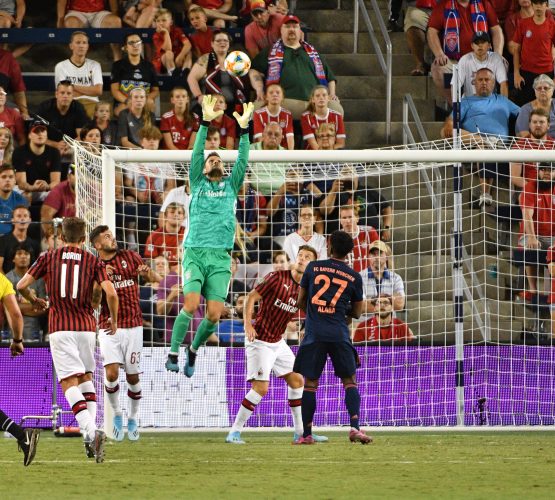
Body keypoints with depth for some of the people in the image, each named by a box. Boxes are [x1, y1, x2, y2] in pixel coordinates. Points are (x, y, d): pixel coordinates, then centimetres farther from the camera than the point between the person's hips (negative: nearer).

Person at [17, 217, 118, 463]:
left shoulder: (48, 258, 6)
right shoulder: (93, 261, 6)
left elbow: (22, 286, 1)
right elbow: (111, 293, -6)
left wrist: (34, 301, 23)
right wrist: (113, 320, 11)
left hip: (60, 327, -2)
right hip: (87, 325, 2)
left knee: (70, 383, -9)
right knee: (86, 377, 22)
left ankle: (91, 431, -29)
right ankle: (91, 431, 11)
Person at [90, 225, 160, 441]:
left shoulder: (130, 257, 5)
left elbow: (157, 279, 6)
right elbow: (93, 302, -5)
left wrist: (147, 273, -16)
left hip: (133, 326, 1)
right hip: (109, 327, -1)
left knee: (133, 376, 4)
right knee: (111, 374, -17)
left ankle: (133, 419, 25)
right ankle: (116, 414, 7)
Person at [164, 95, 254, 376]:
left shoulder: (231, 186, 19)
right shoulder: (197, 184, 15)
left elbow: (243, 161, 7)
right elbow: (196, 154, 3)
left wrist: (244, 129, -3)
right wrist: (205, 124, -7)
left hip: (220, 258, 2)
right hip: (195, 253, -2)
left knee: (214, 315, -7)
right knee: (190, 305, -21)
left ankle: (194, 349, 18)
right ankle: (173, 353, -10)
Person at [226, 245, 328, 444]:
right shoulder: (277, 278, -15)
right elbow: (252, 297, -14)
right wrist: (247, 324, -25)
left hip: (278, 342, 8)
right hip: (259, 341, -8)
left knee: (296, 381, 10)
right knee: (261, 387, -15)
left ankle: (300, 431, 20)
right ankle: (234, 432, -7)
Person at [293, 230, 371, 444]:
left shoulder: (313, 267, 4)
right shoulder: (354, 277, 5)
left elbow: (300, 302, 11)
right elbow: (356, 313, 13)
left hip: (313, 334, 0)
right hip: (339, 335, 0)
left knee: (310, 383, 6)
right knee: (350, 381, 6)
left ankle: (306, 434, 6)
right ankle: (355, 427, -11)